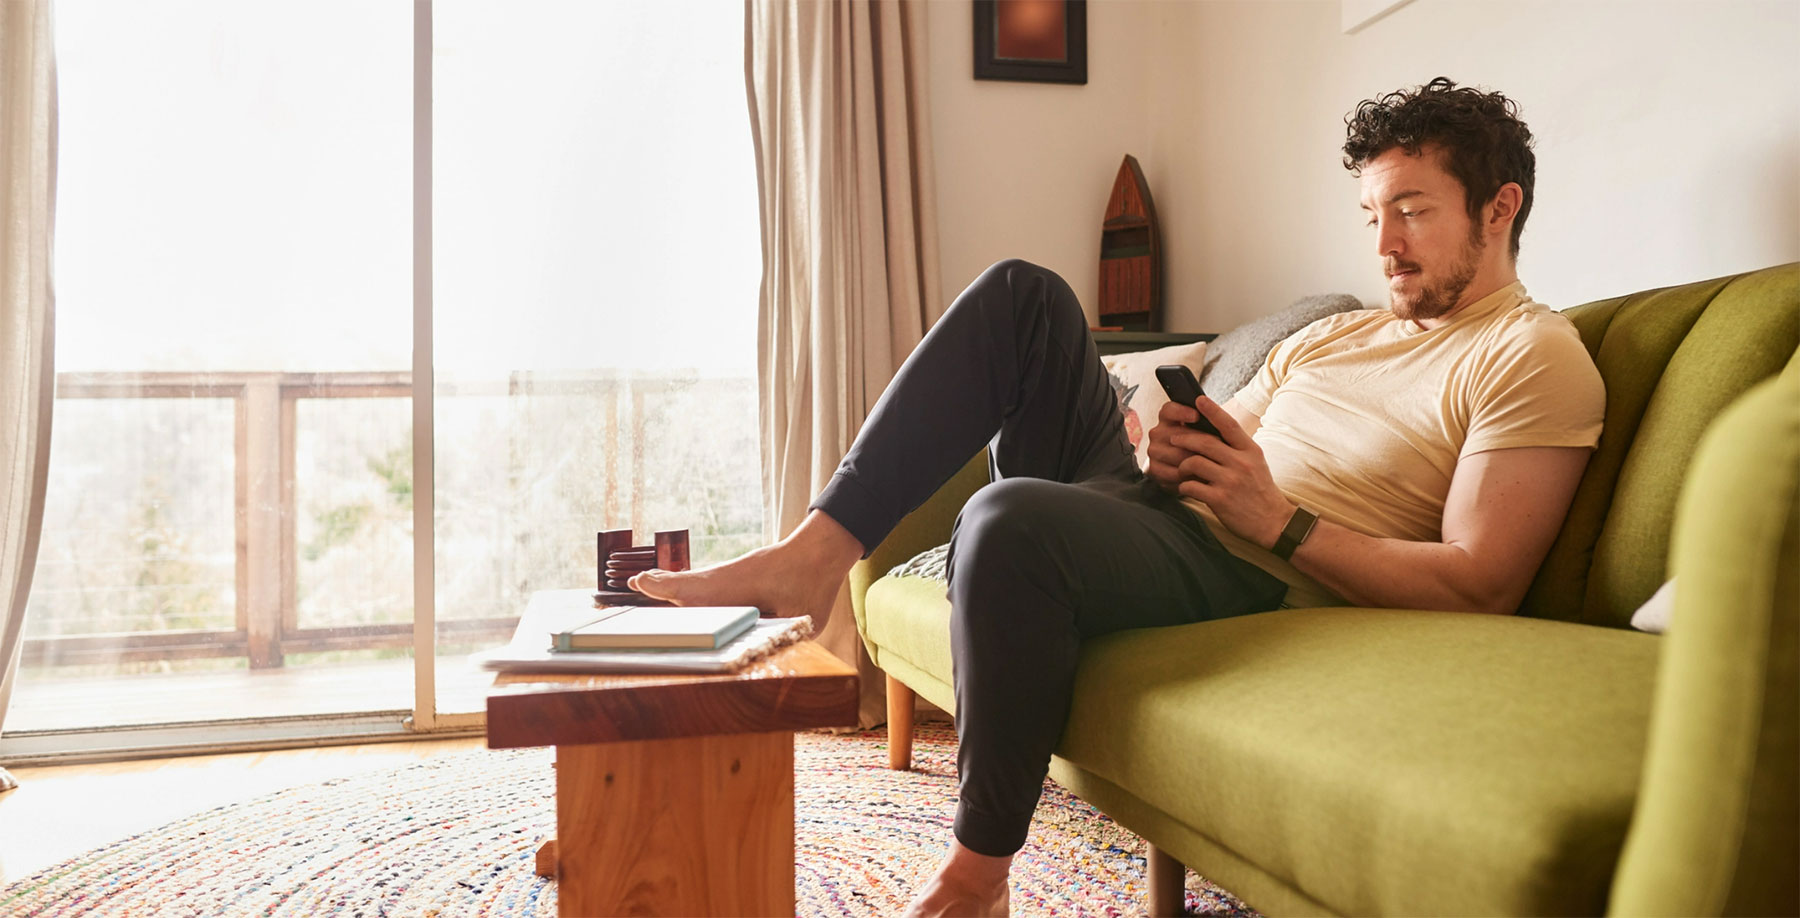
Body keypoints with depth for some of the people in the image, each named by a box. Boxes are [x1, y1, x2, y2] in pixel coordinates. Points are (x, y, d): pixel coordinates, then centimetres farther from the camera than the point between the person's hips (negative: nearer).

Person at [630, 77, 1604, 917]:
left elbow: (1478, 586, -10)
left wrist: (1281, 521, -15)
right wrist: (1171, 457, -3)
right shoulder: (1335, 333, 24)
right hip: (1151, 512, 8)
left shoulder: (1536, 358, 0)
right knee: (1022, 293, -6)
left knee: (1014, 518, -37)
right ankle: (813, 554, -17)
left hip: (1256, 585, -7)